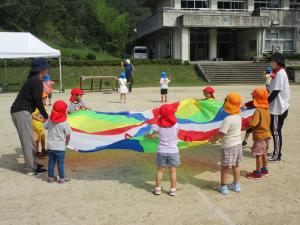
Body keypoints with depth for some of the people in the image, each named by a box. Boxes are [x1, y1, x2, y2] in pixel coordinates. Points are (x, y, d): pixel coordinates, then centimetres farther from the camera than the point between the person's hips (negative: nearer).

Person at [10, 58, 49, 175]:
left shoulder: (32, 80, 16)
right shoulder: (37, 81, -14)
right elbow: (38, 102, -15)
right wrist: (46, 116, -4)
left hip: (19, 111, 10)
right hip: (22, 112, -10)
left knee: (28, 139, 16)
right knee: (28, 140, -3)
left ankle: (31, 164, 26)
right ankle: (31, 169, 3)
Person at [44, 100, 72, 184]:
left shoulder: (50, 120, -3)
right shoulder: (64, 123, -15)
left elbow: (45, 127, 12)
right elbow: (68, 135, -12)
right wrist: (66, 142, 6)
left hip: (50, 146, 4)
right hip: (60, 147, -4)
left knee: (51, 162, 14)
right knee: (60, 163, 5)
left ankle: (51, 177, 22)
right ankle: (61, 178, 13)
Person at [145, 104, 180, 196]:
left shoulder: (159, 125, -10)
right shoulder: (175, 125, -8)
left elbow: (152, 136, -6)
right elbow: (176, 135, 5)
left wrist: (147, 135, 15)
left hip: (161, 151, 0)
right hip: (173, 151, 0)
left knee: (160, 170, 13)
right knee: (172, 171, 10)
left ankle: (158, 189, 19)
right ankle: (173, 190, 16)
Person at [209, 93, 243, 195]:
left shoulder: (228, 119, -25)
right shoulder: (238, 117, 1)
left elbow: (221, 133, -24)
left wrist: (212, 139, -6)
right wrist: (217, 137, 17)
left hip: (228, 146, -7)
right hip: (238, 144, 8)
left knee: (225, 167, 7)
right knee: (236, 165, 19)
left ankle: (223, 187, 18)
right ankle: (236, 185, 30)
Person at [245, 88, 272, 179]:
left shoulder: (258, 110, -21)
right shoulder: (266, 109, 5)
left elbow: (253, 124, -26)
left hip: (260, 135, -9)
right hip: (266, 134, 9)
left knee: (258, 154, 0)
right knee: (264, 153, 20)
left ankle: (258, 173, 7)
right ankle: (264, 169, 32)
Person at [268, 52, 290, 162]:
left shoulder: (280, 74, -18)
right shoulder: (279, 73, 13)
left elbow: (275, 92, -22)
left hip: (278, 108, -10)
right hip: (278, 107, 10)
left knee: (276, 131, -2)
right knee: (275, 131, 16)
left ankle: (277, 155, 7)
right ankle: (276, 153, 25)